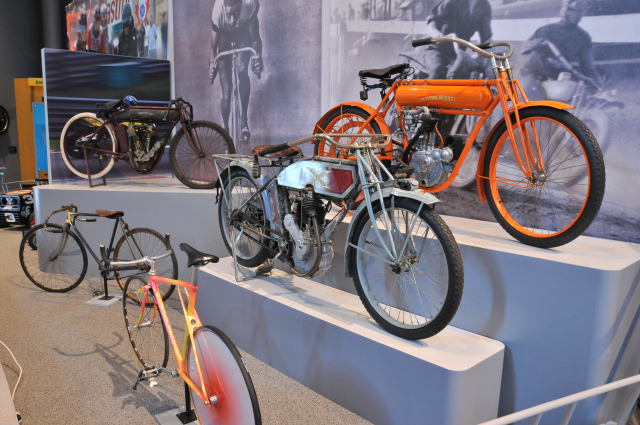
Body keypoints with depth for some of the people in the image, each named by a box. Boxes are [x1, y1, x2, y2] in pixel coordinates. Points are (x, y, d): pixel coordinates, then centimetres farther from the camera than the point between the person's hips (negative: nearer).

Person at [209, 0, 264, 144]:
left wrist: (258, 57, -47)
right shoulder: (218, 14, -32)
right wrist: (212, 66, -43)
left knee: (242, 69, -34)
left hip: (243, 42, 0)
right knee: (226, 93, -7)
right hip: (225, 45, 1)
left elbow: (255, 38, -29)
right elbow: (213, 46, -27)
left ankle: (244, 119, -24)